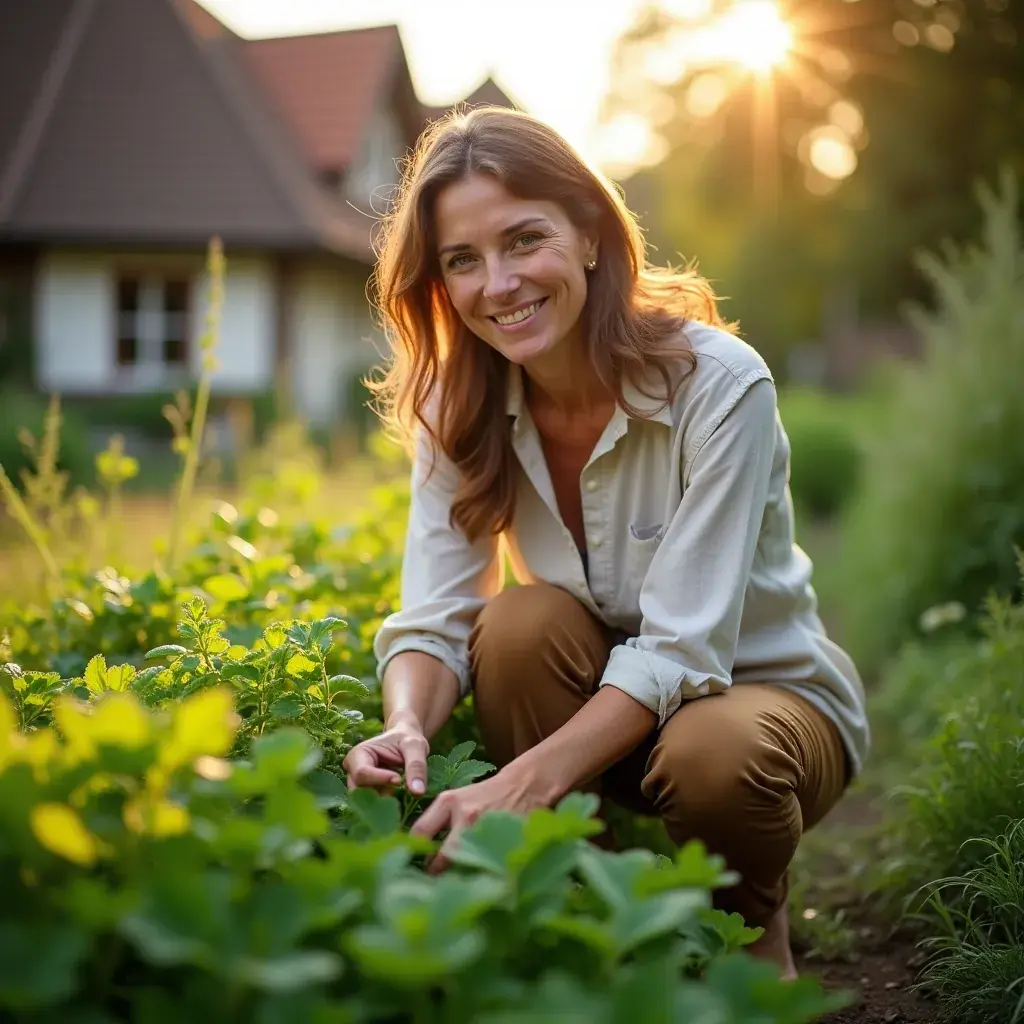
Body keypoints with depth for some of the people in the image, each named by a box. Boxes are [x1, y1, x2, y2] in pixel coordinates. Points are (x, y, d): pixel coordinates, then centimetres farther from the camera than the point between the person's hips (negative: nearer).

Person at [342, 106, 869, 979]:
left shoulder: (718, 384, -25)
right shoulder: (459, 408, -10)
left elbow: (681, 648, -30)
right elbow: (434, 620, -16)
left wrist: (523, 784, -42)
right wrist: (407, 729, -39)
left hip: (766, 690, -3)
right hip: (605, 699, 3)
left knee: (715, 757, -36)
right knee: (523, 623, -28)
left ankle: (752, 924, 0)